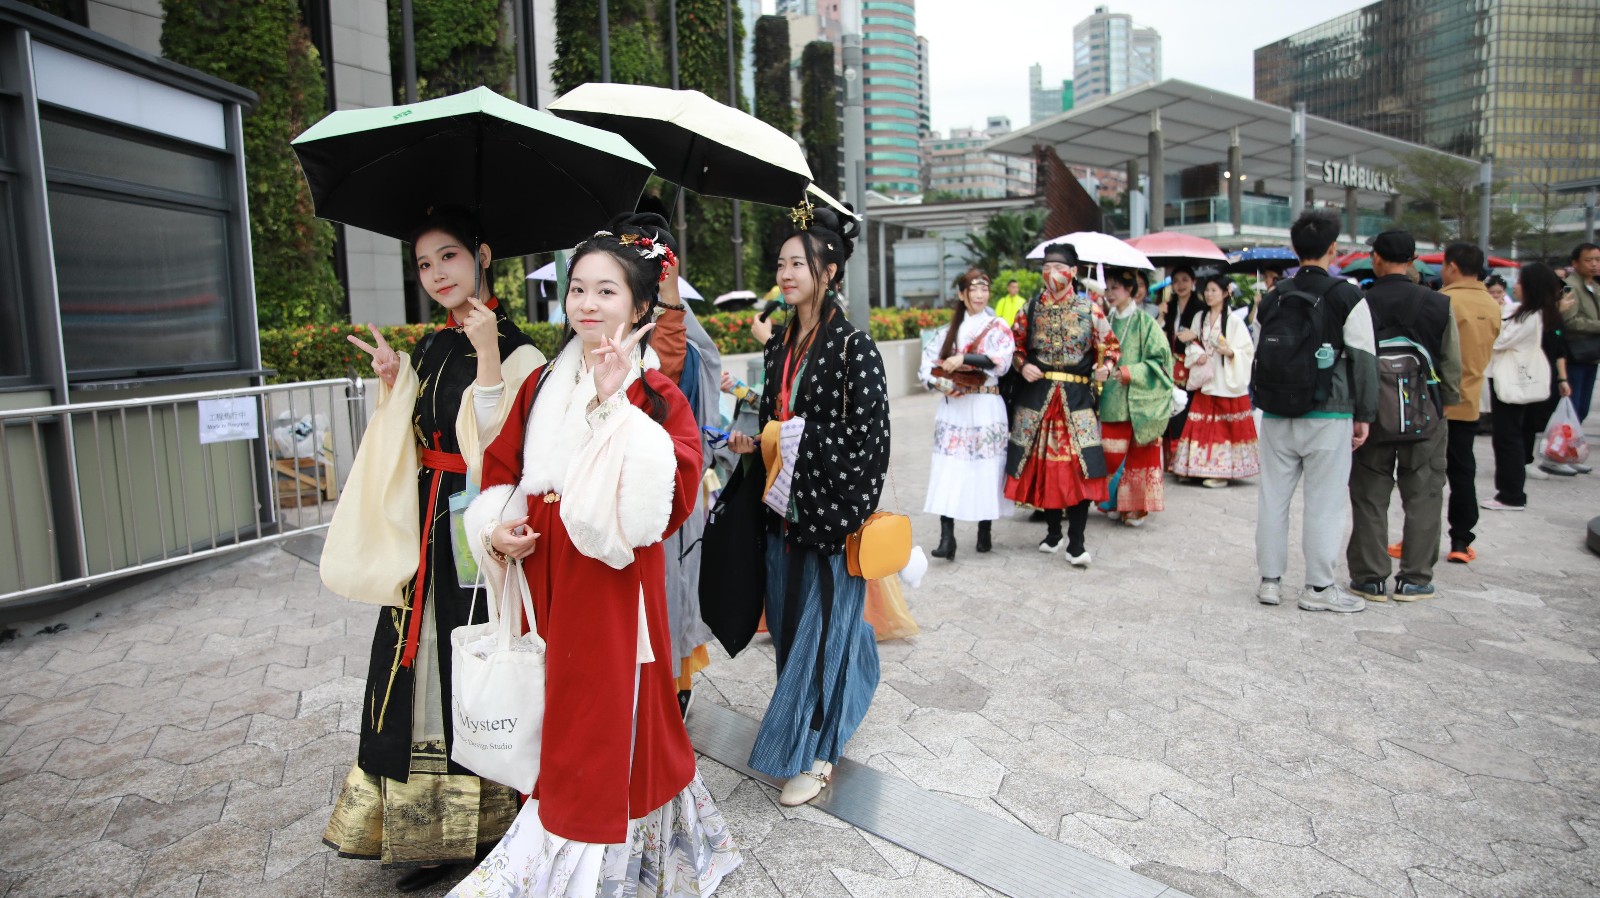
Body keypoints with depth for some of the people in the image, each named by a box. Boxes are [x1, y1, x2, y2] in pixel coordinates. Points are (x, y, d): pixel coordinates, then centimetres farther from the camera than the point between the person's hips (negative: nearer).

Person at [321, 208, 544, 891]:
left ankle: (474, 822, 19)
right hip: (424, 526, 7)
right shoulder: (428, 351, 14)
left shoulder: (514, 348, -9)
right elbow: (409, 446, 16)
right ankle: (424, 827, 27)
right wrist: (390, 386, 3)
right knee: (419, 659, 11)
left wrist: (487, 355, -24)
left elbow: (503, 448, -19)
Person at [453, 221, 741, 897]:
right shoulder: (542, 385, 9)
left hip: (614, 584, -4)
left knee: (610, 720, 5)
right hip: (541, 582, 5)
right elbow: (500, 472, 14)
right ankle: (552, 836, 35)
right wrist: (494, 531, -5)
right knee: (550, 721, 14)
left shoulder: (656, 395, -8)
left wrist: (614, 404, -24)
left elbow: (670, 492, -22)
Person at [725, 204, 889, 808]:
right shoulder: (778, 346, 9)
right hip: (784, 509, 7)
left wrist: (845, 505, -19)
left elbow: (870, 439, -15)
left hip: (831, 512, -7)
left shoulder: (853, 347, -13)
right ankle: (827, 713, 39)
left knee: (822, 625, 2)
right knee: (789, 620, 17)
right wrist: (752, 440, -1)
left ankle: (813, 752, 17)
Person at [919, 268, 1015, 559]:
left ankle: (985, 532, 14)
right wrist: (940, 382, -8)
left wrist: (963, 358, -20)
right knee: (947, 471, -7)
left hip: (985, 407, -2)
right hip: (953, 407, 2)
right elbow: (927, 363, 11)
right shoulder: (950, 330, 15)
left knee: (985, 470, -1)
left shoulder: (998, 327, 5)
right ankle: (947, 537, -9)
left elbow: (1002, 361, -13)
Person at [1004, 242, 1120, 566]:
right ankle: (1053, 531, 24)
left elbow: (1109, 345, 7)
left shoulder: (1089, 309, 2)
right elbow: (1015, 343, 15)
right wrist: (1022, 365, -4)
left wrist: (1104, 366, -13)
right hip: (1037, 393, 2)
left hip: (1076, 395, -2)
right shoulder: (1031, 308, 7)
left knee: (1079, 465, -9)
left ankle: (1076, 542, -1)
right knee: (1043, 461, 6)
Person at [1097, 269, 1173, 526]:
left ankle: (1137, 506, 11)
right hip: (1112, 401, 5)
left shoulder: (1144, 322, -5)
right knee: (1111, 454, 4)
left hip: (1137, 402, -4)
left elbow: (1161, 359, -8)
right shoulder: (1108, 321, 10)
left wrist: (1131, 373, -16)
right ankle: (1118, 502, 18)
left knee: (1138, 455, 1)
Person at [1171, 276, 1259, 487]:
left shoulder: (1234, 321, -6)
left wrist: (1230, 352, -25)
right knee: (1203, 427, 5)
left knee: (1225, 428, -3)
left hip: (1227, 382, -5)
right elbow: (1193, 343, 15)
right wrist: (1197, 355, -5)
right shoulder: (1200, 318, 11)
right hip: (1205, 381, 5)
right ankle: (1205, 468, 12)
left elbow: (1248, 351, -7)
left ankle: (1224, 472, 0)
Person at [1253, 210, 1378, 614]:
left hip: (1277, 412, 4)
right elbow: (1363, 359, -6)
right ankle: (1319, 588, 8)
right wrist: (1363, 416, 2)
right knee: (1325, 500, 3)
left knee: (1273, 495, 9)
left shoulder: (1273, 297, 7)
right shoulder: (1347, 296, -6)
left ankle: (1269, 581, 16)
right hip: (1328, 414, -4)